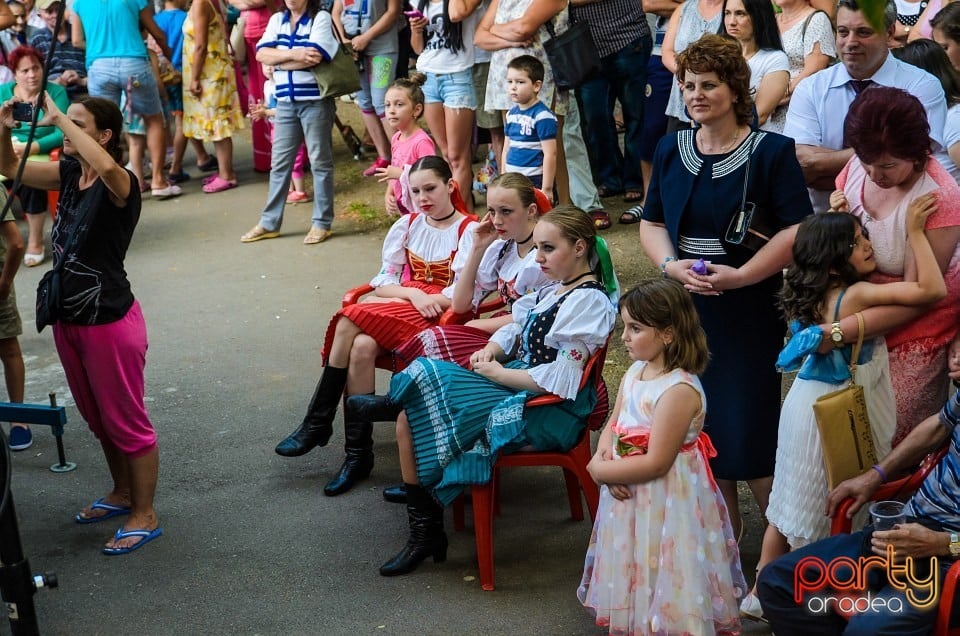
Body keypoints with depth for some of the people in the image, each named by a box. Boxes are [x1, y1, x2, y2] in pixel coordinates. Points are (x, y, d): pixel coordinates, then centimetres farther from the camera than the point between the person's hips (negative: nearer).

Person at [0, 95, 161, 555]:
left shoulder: (120, 184, -20)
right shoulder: (69, 173, 2)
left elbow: (106, 167, -44)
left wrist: (59, 118, -35)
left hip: (109, 322, -8)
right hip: (67, 319, 8)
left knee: (126, 422, 5)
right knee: (97, 419, 23)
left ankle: (145, 516, 19)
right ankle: (123, 493, 42)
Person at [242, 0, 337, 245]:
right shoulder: (277, 20, 11)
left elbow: (315, 57, -19)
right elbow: (261, 54, -2)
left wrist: (278, 61, -9)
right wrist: (295, 54, -16)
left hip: (315, 100, -5)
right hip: (285, 102, 5)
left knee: (319, 161, 4)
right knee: (279, 162, 9)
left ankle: (322, 223, 11)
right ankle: (269, 223, 15)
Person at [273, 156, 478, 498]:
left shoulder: (469, 230, 0)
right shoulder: (407, 226, 15)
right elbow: (382, 283, 10)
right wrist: (413, 294, -10)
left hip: (437, 315, -5)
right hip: (399, 304, 5)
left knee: (349, 323, -28)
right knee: (361, 347, -30)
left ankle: (318, 424, -16)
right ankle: (357, 453, -23)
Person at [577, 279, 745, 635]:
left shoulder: (679, 390, -25)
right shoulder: (634, 373, 3)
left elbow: (655, 463, -26)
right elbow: (612, 427, 9)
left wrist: (599, 470, -17)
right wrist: (603, 457, -13)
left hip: (664, 502, -9)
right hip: (628, 496, 9)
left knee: (663, 579, 4)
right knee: (633, 570, 22)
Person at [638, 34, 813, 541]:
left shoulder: (770, 151, -6)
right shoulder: (670, 149, 9)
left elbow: (796, 230, -12)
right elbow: (651, 222, 11)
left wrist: (740, 276, -21)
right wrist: (671, 265, -9)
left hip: (748, 313, -5)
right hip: (684, 309, 5)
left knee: (749, 432, -5)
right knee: (701, 428, 11)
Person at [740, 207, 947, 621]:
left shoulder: (814, 290, -3)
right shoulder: (857, 295, -26)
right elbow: (932, 290, -32)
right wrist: (915, 232, -24)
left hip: (806, 404, 7)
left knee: (791, 504, 19)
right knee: (824, 511, 9)